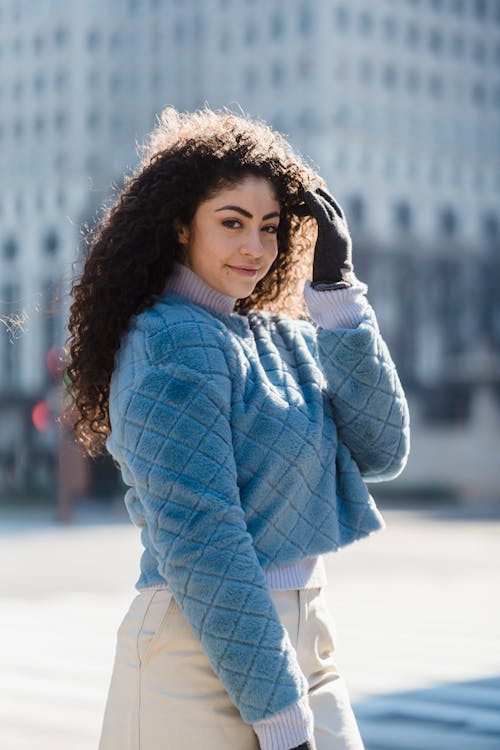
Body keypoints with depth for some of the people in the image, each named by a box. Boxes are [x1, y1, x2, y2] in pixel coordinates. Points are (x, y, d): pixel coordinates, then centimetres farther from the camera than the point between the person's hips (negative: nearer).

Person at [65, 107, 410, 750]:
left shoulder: (278, 337, 11)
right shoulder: (173, 342, -13)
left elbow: (379, 451, 1)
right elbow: (198, 542, -18)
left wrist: (337, 292, -4)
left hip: (298, 644, 7)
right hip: (204, 661, -7)